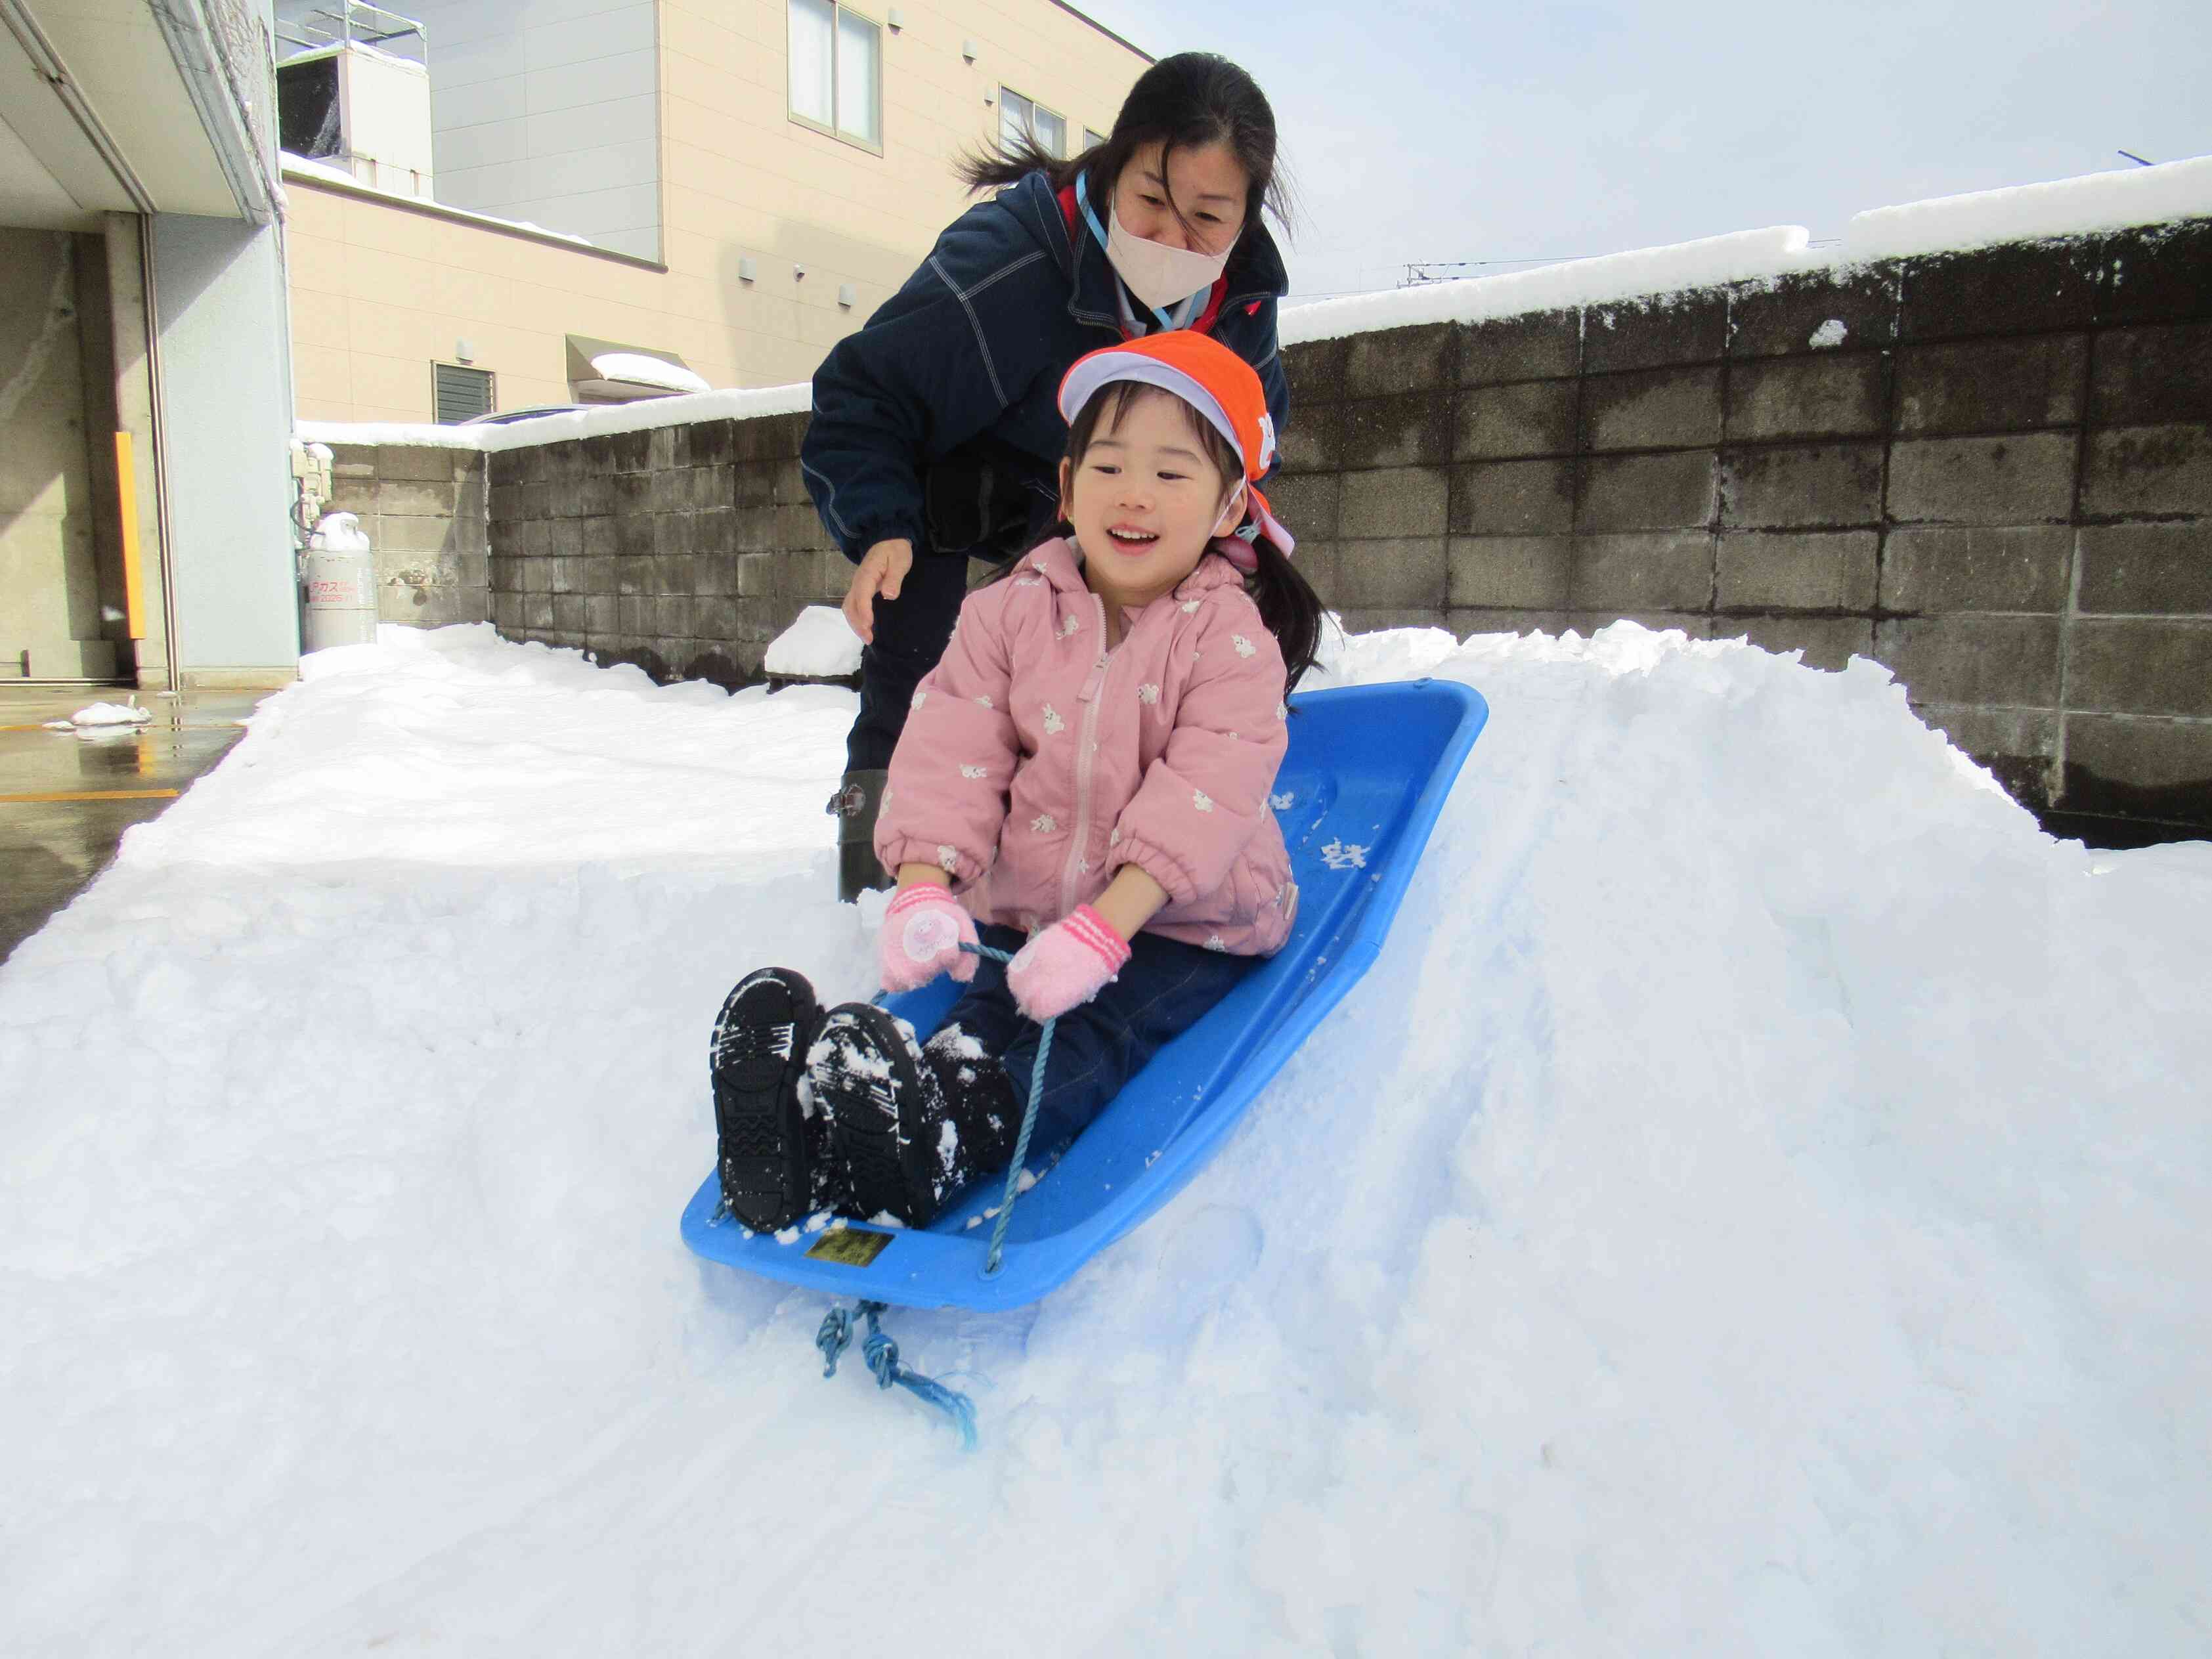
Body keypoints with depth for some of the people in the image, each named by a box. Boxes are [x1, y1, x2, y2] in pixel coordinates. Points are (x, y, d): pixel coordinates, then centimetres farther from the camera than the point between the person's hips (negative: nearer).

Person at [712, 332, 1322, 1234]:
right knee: (981, 1019, -21)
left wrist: (1102, 927, -33)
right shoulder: (1012, 612, 2)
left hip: (1182, 921, -3)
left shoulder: (1229, 636, -11)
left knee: (1097, 1039, -29)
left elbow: (1210, 787, -22)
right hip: (1028, 904, 3)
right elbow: (953, 747, -6)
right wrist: (923, 891, -23)